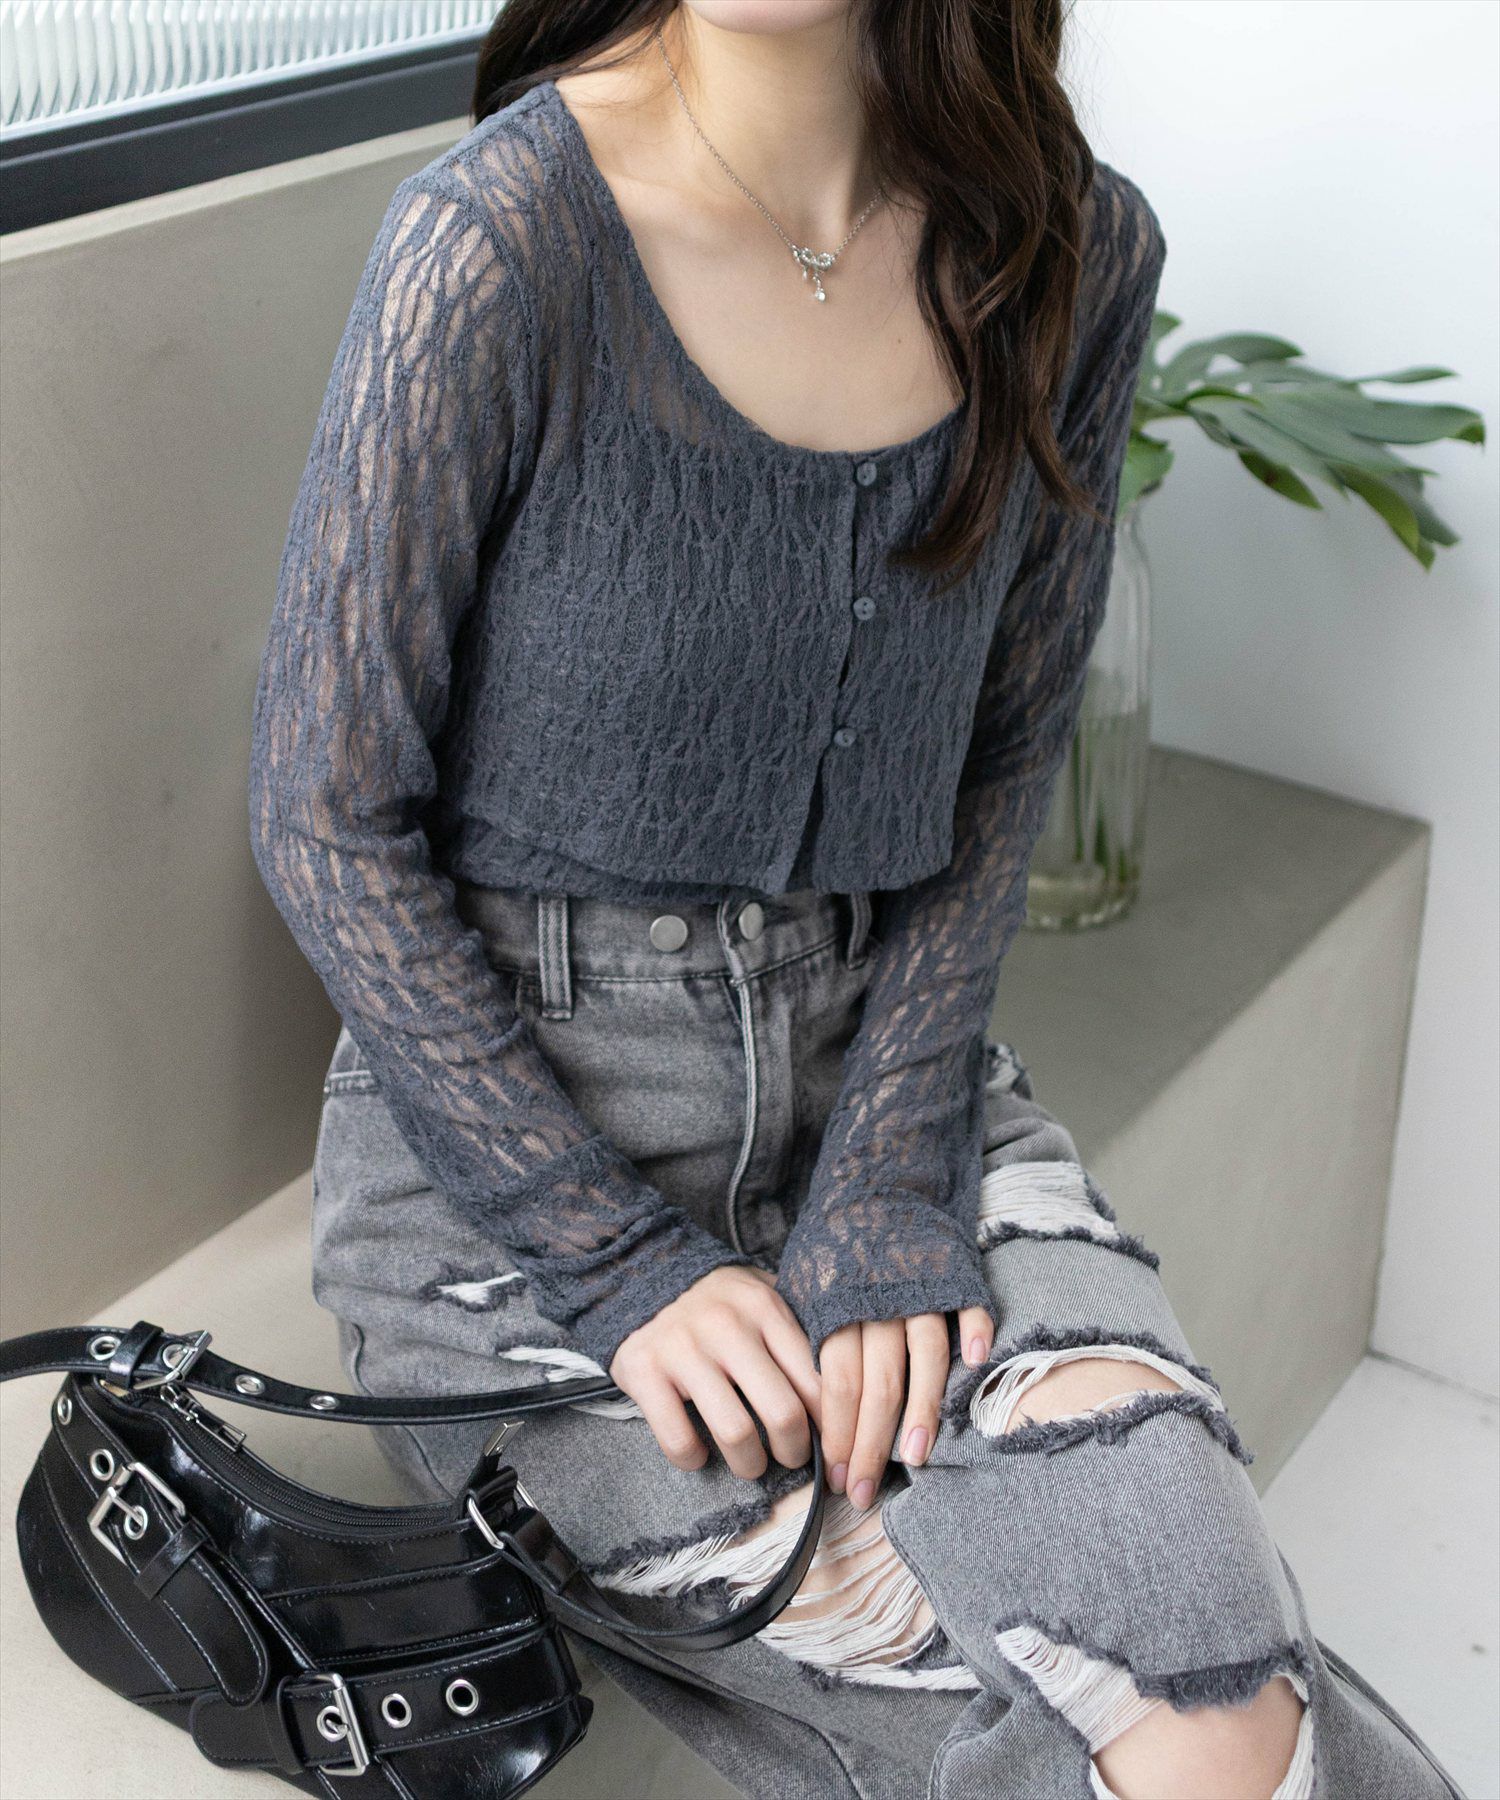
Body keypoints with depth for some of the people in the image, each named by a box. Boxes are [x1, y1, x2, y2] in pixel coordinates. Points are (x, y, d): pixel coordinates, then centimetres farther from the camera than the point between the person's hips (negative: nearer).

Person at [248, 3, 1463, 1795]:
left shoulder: (1075, 253, -1)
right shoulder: (499, 238, -16)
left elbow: (999, 776, 5)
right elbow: (324, 820, -11)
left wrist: (885, 1195, -7)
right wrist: (620, 1262, -14)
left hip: (878, 1055, 4)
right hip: (508, 1112, -4)